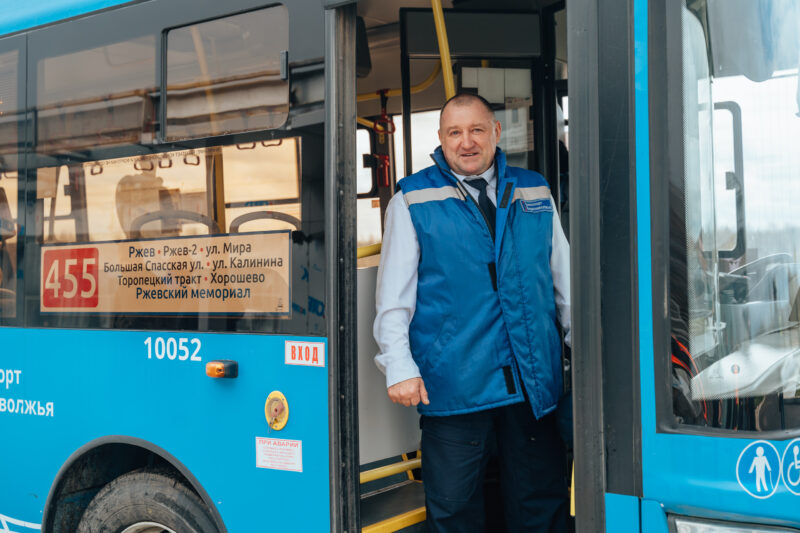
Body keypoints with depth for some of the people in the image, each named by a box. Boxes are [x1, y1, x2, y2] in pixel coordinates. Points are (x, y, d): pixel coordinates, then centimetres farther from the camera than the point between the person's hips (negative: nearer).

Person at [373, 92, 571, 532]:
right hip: (451, 384, -3)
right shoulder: (413, 199, 3)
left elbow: (565, 280, 18)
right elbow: (393, 295, 0)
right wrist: (399, 367, -10)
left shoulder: (534, 192, 12)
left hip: (532, 382, 3)